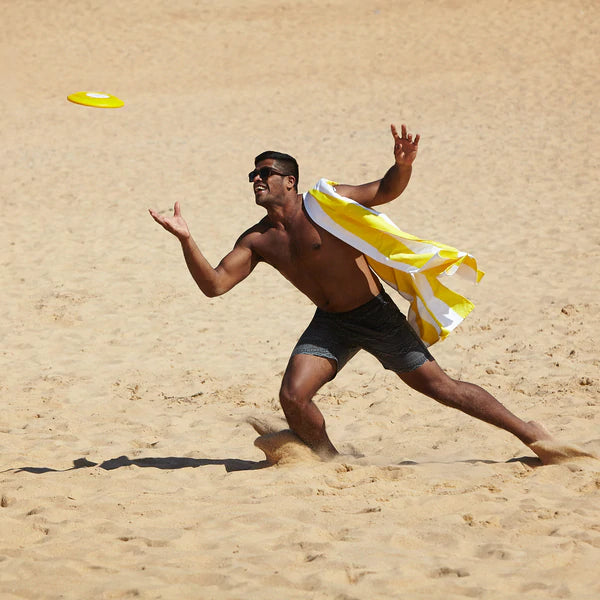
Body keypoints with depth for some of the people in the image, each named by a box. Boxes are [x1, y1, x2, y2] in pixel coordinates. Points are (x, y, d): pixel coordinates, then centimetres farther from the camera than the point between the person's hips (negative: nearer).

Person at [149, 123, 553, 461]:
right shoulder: (256, 241, -1)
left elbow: (386, 191, -7)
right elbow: (214, 284, -8)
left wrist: (403, 166, -29)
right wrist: (186, 241, -20)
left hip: (376, 314, -4)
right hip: (330, 324, 4)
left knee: (439, 385, -3)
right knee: (293, 397, -15)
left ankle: (527, 431, 7)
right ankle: (331, 461, 9)